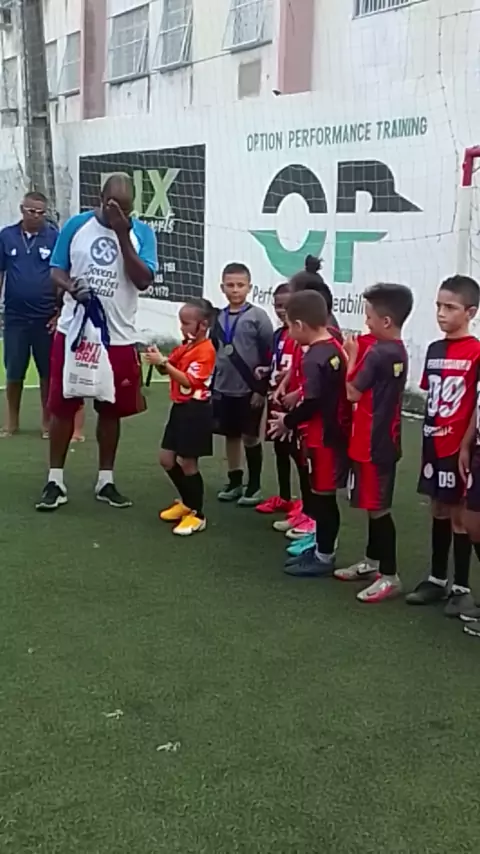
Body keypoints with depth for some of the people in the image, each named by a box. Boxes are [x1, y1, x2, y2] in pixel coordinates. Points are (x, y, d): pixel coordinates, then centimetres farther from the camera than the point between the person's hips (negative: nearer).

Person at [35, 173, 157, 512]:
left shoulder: (142, 232, -1)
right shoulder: (76, 226, 0)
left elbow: (144, 281, -11)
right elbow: (57, 270, 4)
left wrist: (123, 236, -17)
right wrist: (71, 287, -19)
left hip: (118, 337, 0)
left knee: (111, 409, 9)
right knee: (62, 405, 3)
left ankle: (106, 480, 21)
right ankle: (56, 481, 14)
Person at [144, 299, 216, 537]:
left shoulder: (206, 350, -16)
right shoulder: (186, 346, 12)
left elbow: (188, 382, -24)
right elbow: (169, 367, 9)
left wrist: (163, 363, -28)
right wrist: (157, 359, -12)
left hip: (196, 411, -9)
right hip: (180, 407, 9)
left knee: (188, 463, -1)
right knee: (167, 459, 12)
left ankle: (197, 515, 13)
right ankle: (187, 503, 30)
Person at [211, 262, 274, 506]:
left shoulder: (258, 316, -8)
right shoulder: (218, 318, 6)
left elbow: (268, 355, -9)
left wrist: (262, 389, -11)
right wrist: (211, 385, 12)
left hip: (250, 390, -4)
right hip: (223, 389, 4)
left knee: (250, 437, 4)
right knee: (231, 435, 12)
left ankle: (254, 486, 16)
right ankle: (235, 482, 25)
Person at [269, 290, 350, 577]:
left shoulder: (314, 358, -20)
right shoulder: (336, 347, 7)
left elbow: (312, 403, -23)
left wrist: (288, 421, -8)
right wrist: (296, 395, 13)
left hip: (324, 436, -9)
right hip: (336, 431, 9)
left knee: (322, 496, 2)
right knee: (323, 495, 18)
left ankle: (325, 557, 13)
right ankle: (321, 548, 29)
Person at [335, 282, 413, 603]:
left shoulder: (376, 353, -21)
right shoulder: (398, 352, 8)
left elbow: (352, 392, -14)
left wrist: (352, 356, -4)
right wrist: (360, 354, 3)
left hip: (372, 442, -10)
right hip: (384, 439, 10)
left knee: (378, 507, -3)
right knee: (375, 504, 18)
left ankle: (390, 575, 2)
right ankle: (372, 562, 30)